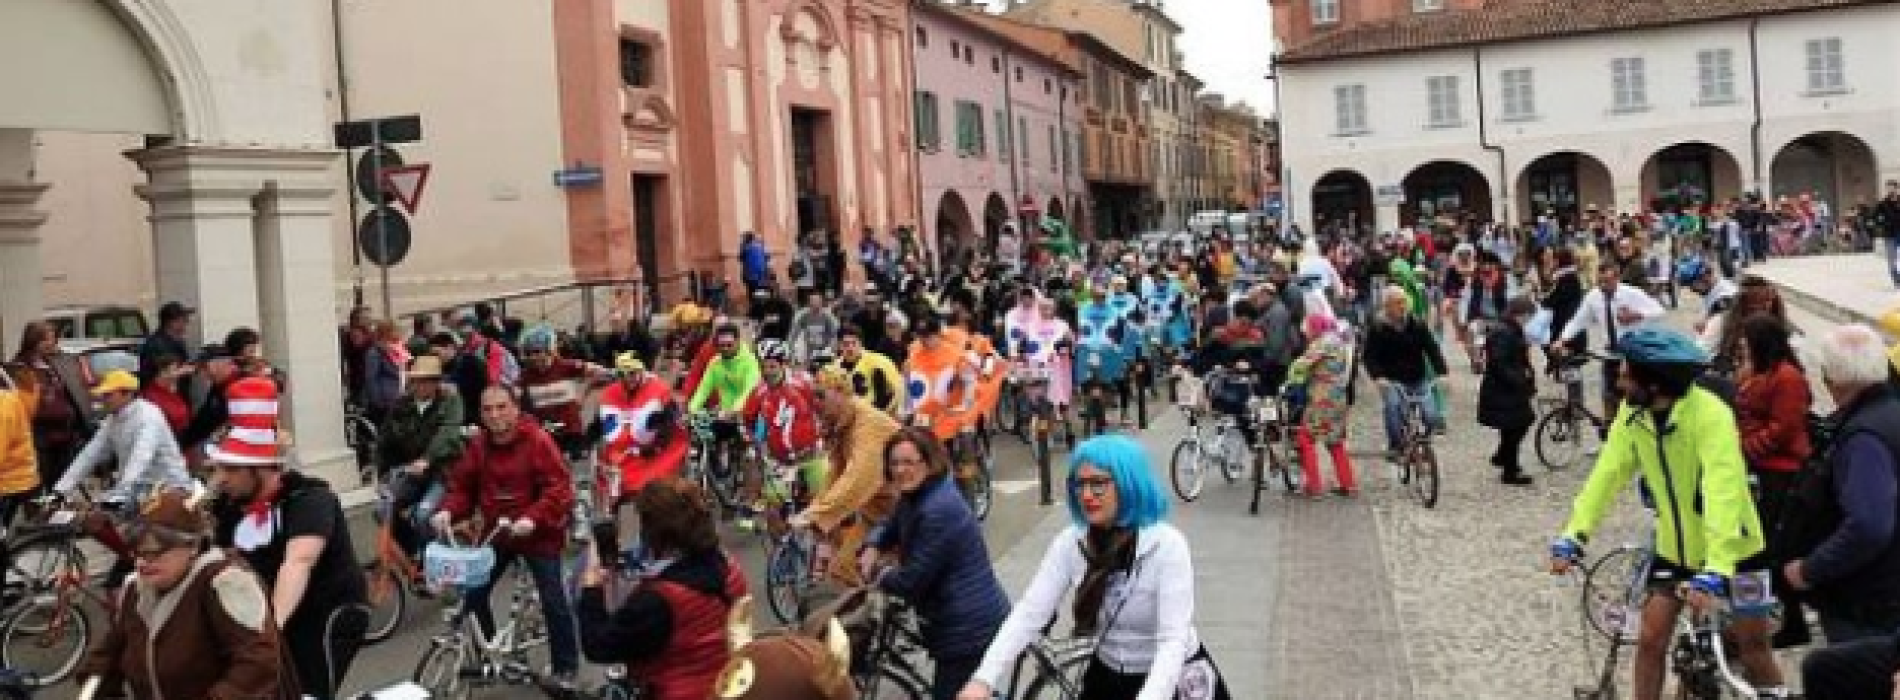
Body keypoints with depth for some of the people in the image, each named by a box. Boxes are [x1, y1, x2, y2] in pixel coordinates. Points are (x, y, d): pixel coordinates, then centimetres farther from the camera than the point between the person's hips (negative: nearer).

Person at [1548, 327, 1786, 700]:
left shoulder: (1711, 416, -29)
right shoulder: (1633, 413, -10)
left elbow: (1722, 494, -37)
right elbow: (1609, 472, -12)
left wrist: (1714, 569, -44)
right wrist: (1573, 534, -21)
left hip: (1731, 548, -5)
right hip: (1674, 544, 5)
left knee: (1752, 642, 7)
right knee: (1650, 639, 2)